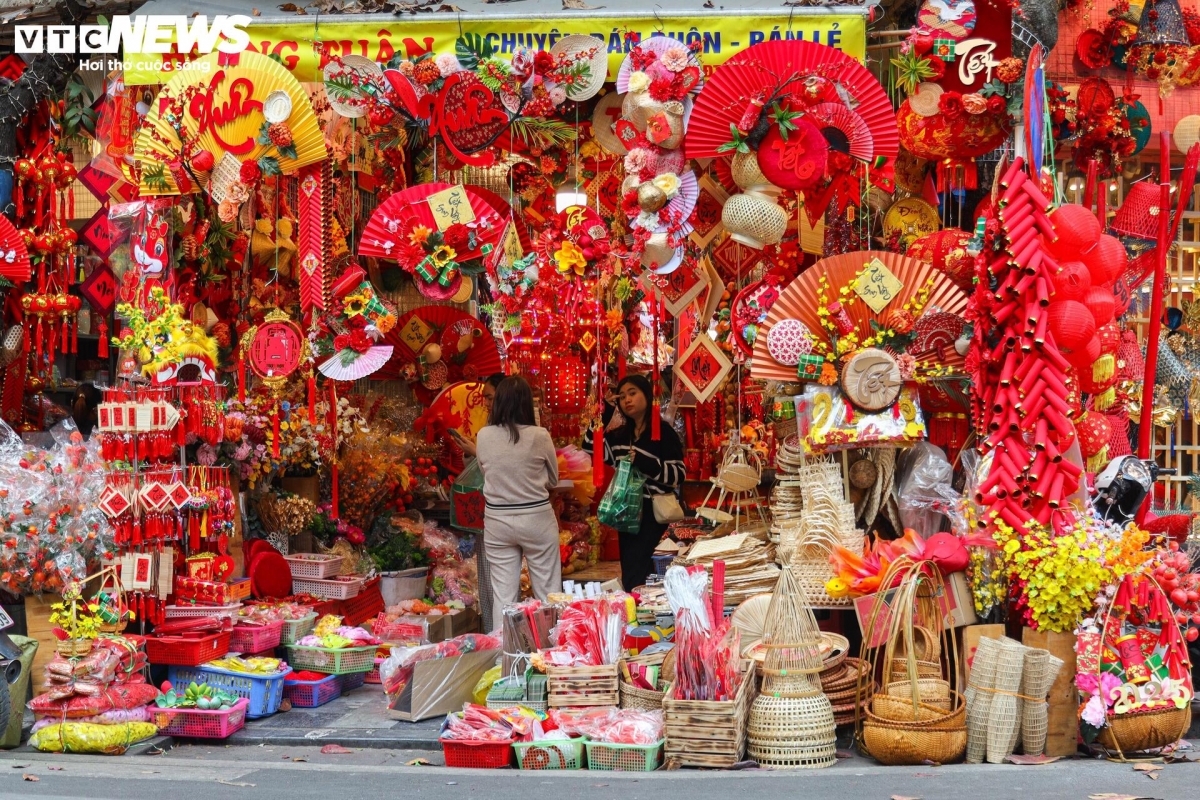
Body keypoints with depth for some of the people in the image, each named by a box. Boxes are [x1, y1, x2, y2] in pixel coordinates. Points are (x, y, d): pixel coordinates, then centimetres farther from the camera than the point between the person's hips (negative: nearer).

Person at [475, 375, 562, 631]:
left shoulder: (483, 436, -6)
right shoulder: (539, 436, -12)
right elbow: (553, 480, 2)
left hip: (497, 521, 2)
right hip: (536, 518, -2)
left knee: (503, 594, 8)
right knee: (547, 591, 8)